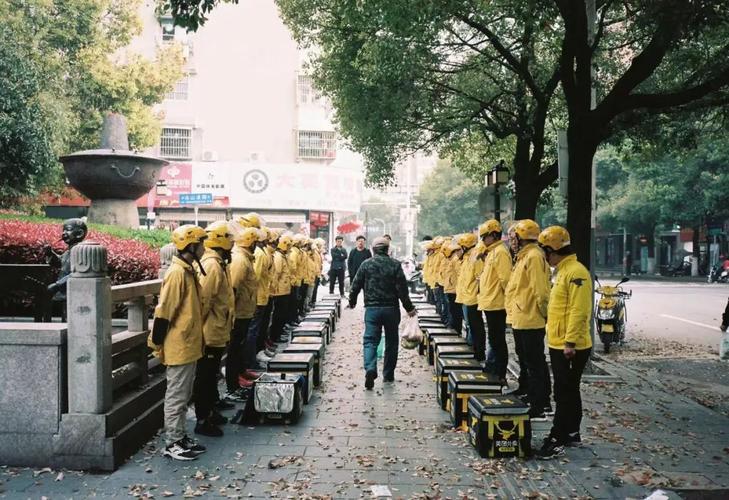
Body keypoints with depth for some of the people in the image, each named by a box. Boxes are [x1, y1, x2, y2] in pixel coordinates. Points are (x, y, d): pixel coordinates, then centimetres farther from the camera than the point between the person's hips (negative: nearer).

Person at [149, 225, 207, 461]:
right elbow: (163, 311, -20)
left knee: (184, 395, 17)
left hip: (189, 346, 9)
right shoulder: (177, 273, -19)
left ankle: (180, 436, 27)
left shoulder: (188, 270, 10)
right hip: (179, 348, -9)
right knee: (176, 395, 1)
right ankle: (172, 444, 10)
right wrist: (157, 344, -16)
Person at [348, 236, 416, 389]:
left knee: (370, 340, 1)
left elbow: (356, 286, 3)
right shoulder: (395, 265, -4)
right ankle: (388, 374, 20)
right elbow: (402, 288, -7)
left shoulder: (366, 264, 0)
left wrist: (352, 302, 19)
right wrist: (409, 307, 1)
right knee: (391, 342, 13)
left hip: (372, 308, 0)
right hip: (391, 309, 0)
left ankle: (370, 369, -23)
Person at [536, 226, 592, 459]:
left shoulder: (576, 272, -18)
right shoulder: (563, 271, 14)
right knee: (568, 392, 18)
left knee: (564, 394, -4)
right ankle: (572, 432, 29)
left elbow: (579, 312, -23)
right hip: (558, 344, 10)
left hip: (569, 348, -10)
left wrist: (571, 342, -24)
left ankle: (557, 440, 1)